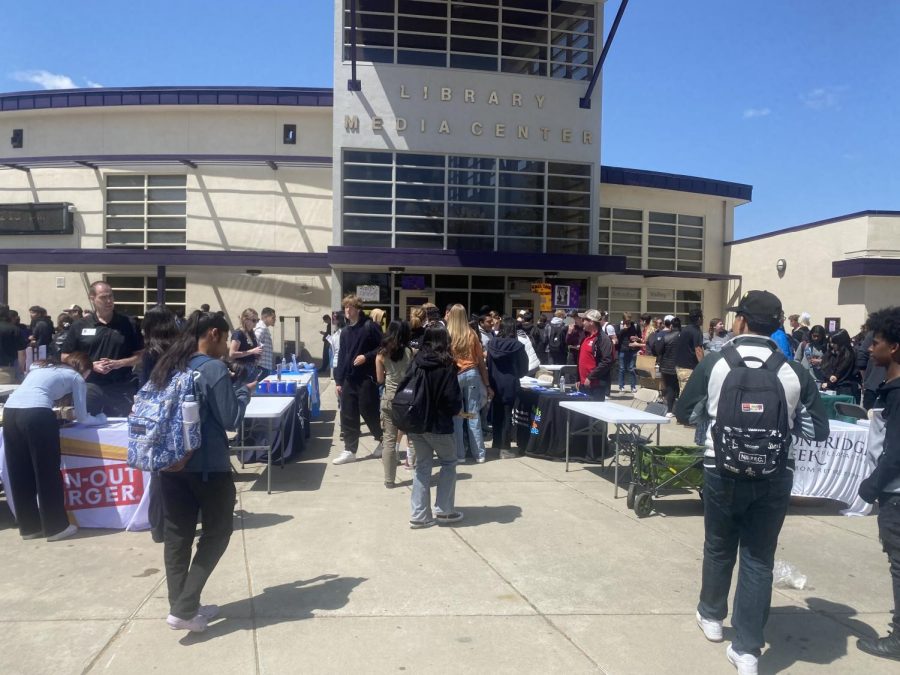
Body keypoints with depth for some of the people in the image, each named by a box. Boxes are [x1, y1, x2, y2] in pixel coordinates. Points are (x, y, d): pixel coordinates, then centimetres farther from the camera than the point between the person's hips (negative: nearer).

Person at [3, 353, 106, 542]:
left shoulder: (41, 367, 32)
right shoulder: (76, 377, 15)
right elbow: (82, 417, 17)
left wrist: (58, 412, 46)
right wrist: (100, 419, 36)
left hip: (10, 410, 6)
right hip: (36, 414, -6)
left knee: (20, 473, 13)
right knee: (48, 472, 5)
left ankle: (28, 526, 24)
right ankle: (56, 527, 13)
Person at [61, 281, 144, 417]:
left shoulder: (127, 324, 4)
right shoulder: (80, 326, 5)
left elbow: (140, 355, 6)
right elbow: (65, 357, 6)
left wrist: (119, 363, -11)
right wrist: (91, 365, -9)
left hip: (121, 388, 0)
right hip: (90, 387, 0)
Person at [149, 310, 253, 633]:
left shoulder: (168, 366, 8)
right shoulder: (214, 369, -15)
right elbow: (230, 420, -14)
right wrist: (244, 390, 2)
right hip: (208, 464, -7)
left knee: (176, 533, 12)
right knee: (217, 531, 7)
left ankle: (180, 605, 20)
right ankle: (184, 609, 3)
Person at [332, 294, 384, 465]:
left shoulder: (370, 326, -6)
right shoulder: (345, 331, 14)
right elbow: (341, 357, 15)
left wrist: (366, 356, -17)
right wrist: (338, 381, 12)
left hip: (366, 378, -6)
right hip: (349, 379, 6)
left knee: (369, 412, 0)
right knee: (348, 416, 5)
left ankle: (382, 440, 23)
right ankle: (349, 450, 12)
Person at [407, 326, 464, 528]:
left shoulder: (416, 362, 2)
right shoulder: (446, 364, -12)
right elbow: (452, 397, -15)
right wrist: (456, 410, 7)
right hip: (438, 423, -5)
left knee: (422, 465, 13)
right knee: (448, 462, 14)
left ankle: (419, 514, 12)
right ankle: (444, 510, 14)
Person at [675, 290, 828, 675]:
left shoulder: (713, 364, -7)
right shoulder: (794, 372, -6)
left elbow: (684, 413, 1)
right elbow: (817, 430, -1)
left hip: (723, 471, 0)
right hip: (774, 477, 0)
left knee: (719, 546, 21)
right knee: (759, 558, 9)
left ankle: (712, 616, 40)